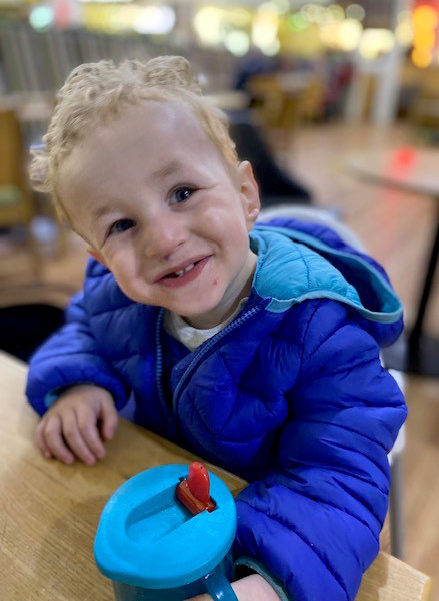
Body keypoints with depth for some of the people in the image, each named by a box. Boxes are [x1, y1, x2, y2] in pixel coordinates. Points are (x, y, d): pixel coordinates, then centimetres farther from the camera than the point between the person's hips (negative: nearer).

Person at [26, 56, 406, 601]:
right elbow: (85, 330, 6)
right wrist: (75, 381, -16)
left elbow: (340, 478, -32)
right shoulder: (115, 297, -15)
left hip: (256, 515, -2)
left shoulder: (323, 328, -31)